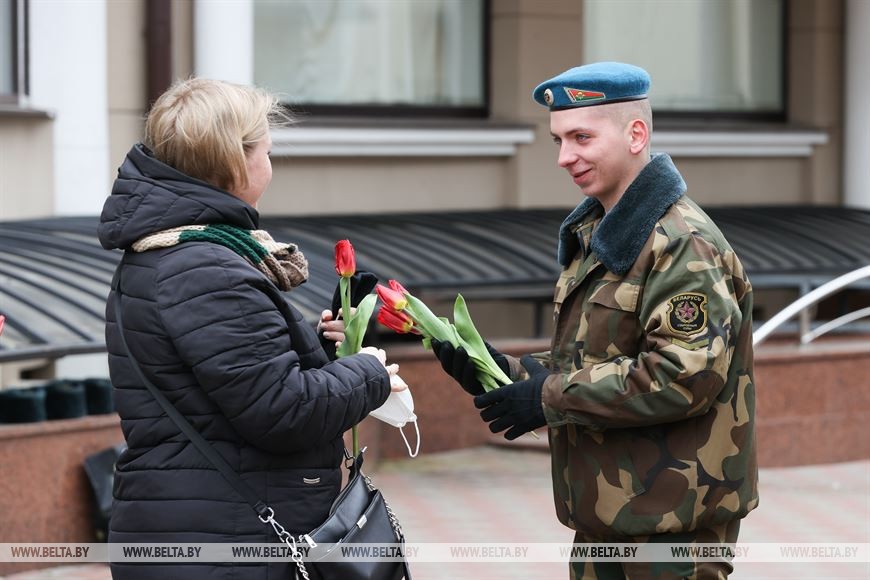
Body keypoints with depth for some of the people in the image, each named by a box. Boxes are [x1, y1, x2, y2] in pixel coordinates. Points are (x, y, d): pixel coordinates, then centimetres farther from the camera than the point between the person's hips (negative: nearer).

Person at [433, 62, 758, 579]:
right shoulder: (594, 235, 16)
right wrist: (506, 372, 1)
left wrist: (551, 397, -20)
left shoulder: (684, 244, -15)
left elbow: (686, 374, -24)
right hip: (605, 514, 9)